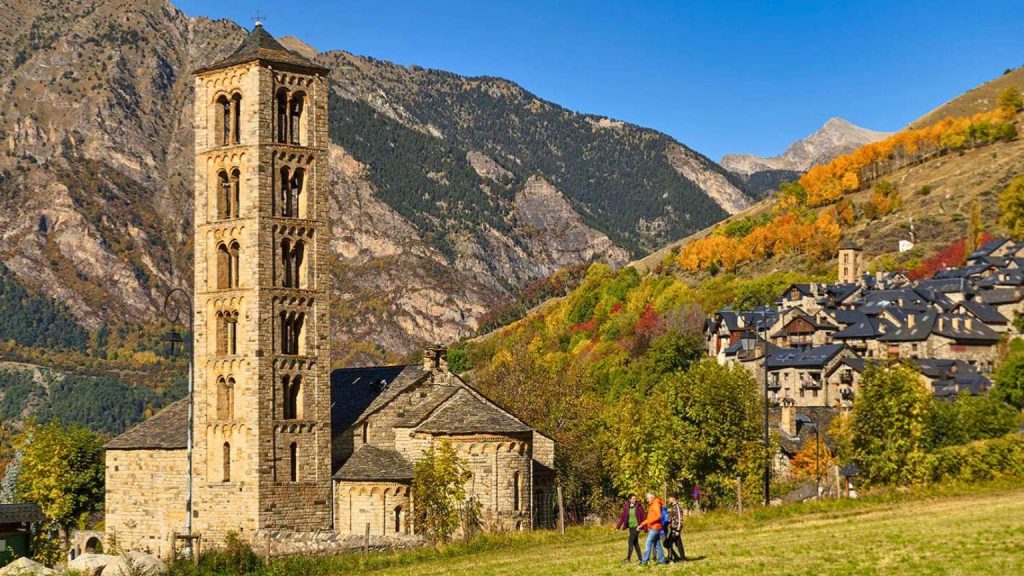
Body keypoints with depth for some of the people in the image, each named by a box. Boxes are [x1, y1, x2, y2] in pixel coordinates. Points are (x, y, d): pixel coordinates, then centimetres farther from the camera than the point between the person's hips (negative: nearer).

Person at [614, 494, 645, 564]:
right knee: (635, 542, 10)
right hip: (630, 527, 5)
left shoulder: (639, 506, -6)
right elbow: (622, 517, 7)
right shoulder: (626, 507, 5)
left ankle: (628, 558, -7)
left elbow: (643, 516, -4)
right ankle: (640, 558, 19)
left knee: (631, 542, -10)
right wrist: (617, 526, 1)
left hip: (636, 526, -5)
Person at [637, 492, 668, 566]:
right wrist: (642, 524, 19)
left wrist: (650, 522, -21)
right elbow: (649, 518, 24)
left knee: (648, 543, -12)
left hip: (655, 527, -10)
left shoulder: (656, 504, -10)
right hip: (652, 528, 10)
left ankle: (645, 561, -14)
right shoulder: (651, 505, 20)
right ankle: (662, 560, 12)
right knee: (657, 544, 10)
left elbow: (659, 516, -21)